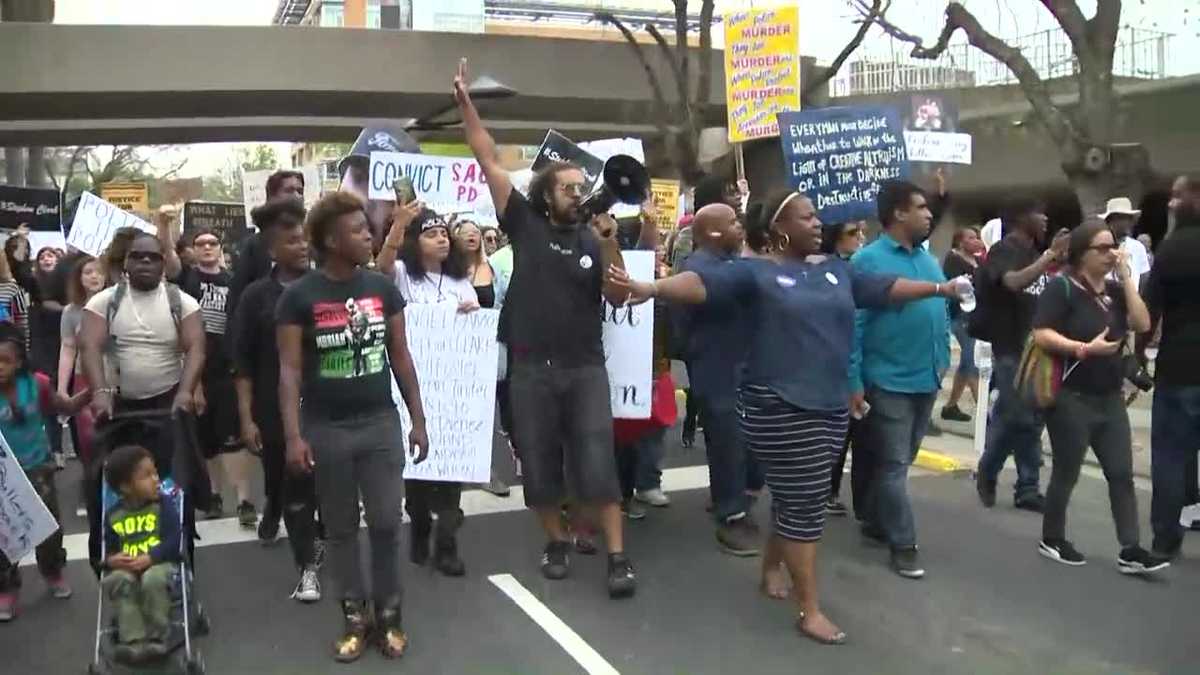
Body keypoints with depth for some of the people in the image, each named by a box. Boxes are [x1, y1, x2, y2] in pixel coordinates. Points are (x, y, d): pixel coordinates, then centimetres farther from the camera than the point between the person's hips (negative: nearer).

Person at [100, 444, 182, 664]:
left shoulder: (163, 506, -2)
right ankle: (134, 640, -30)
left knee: (154, 579, -36)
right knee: (116, 581, -30)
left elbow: (173, 541, -11)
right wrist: (111, 559, -13)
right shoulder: (113, 515, 7)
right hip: (126, 568, 3)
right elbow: (107, 549, 12)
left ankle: (156, 638, -20)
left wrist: (147, 559, -23)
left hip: (159, 563, -3)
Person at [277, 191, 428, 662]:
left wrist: (418, 420, 5)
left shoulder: (382, 287, 1)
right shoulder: (299, 296, -8)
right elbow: (290, 370, -8)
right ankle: (354, 616, 24)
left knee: (386, 523, 4)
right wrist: (293, 436, -15)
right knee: (340, 527, 10)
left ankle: (388, 614, 20)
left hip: (381, 423, 2)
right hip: (326, 429, -2)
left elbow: (400, 356, 6)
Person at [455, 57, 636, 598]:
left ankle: (618, 557, 5)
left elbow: (618, 299, -3)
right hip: (532, 369, 0)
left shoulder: (592, 241, 4)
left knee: (597, 463, -2)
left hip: (586, 368, 0)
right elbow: (490, 161, -1)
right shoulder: (526, 225, 2)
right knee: (540, 465, 9)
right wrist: (465, 102, -5)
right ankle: (557, 544, 27)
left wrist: (610, 245, -15)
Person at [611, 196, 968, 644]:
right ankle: (809, 609, 8)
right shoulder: (755, 271, -6)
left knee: (794, 496, 17)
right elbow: (703, 284, -19)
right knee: (804, 503, -3)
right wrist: (653, 288, -36)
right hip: (780, 406, -7)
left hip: (829, 405, 7)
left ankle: (771, 567, 39)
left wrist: (940, 288, 21)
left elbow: (886, 288, 21)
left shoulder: (837, 270, 13)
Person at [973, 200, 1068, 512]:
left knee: (1033, 419, 7)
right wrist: (1051, 255, -30)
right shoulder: (1003, 250, -9)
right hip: (1011, 348, -8)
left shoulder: (1035, 251, 15)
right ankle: (986, 473, 17)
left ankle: (1027, 489, 13)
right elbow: (1014, 283, -29)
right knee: (1013, 417, -6)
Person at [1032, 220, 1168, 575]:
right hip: (1072, 397, -6)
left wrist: (1126, 276, -4)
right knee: (1067, 473, 5)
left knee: (1121, 474, 3)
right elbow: (1041, 335, -17)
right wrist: (1086, 349, -24)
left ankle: (1130, 551, 7)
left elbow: (1142, 324, -3)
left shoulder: (1115, 291, 10)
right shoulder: (1061, 288, -9)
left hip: (1110, 397, 6)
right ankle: (1051, 541, 20)